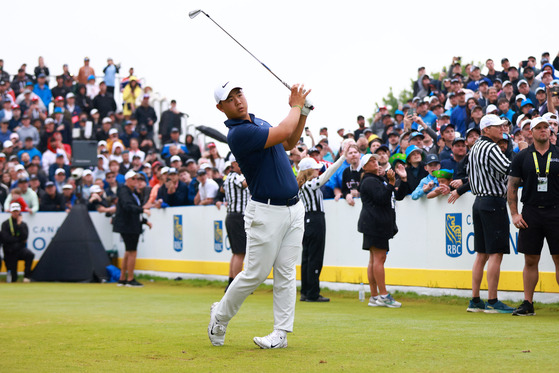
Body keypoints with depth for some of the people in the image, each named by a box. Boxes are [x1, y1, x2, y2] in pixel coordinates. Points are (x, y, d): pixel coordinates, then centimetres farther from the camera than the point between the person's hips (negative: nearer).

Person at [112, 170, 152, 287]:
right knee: (132, 252, -8)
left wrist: (144, 221, 22)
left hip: (133, 227, 10)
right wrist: (142, 209, -35)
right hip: (127, 227, -10)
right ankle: (130, 280, -3)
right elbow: (127, 206, -28)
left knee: (128, 252, 13)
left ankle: (122, 279, 18)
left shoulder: (132, 193, 20)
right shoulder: (124, 191, -11)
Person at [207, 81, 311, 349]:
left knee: (286, 272, 3)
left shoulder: (257, 121, 11)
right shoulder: (239, 133, -18)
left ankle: (281, 333, 5)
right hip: (266, 212, -7)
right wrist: (295, 106, -5)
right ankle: (220, 316, 20)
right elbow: (284, 132, -24)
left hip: (293, 207, 7)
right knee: (256, 273, -2)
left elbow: (289, 143, 23)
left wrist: (303, 111, 9)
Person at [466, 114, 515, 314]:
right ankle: (492, 302, -8)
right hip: (494, 202, -10)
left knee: (482, 254, 11)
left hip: (479, 202, 10)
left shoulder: (474, 148, 16)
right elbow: (510, 170, -21)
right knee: (496, 253, -7)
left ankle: (475, 301, 12)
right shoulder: (491, 148, -13)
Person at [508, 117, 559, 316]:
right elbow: (512, 187, 8)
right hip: (530, 212, 1)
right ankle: (528, 303, 11)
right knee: (530, 260, 4)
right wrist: (514, 214, -1)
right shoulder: (522, 157, 6)